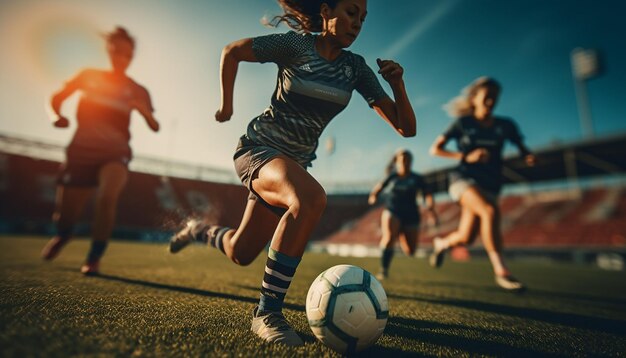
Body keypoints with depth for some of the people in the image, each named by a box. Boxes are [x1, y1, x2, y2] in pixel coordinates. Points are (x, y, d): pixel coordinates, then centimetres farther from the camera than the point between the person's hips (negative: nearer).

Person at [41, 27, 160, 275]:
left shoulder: (137, 91, 3)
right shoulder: (89, 76, 6)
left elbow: (155, 127, -6)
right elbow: (57, 97, 12)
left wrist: (144, 110, -27)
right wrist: (58, 115, -9)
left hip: (115, 152, -1)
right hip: (81, 150, 2)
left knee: (107, 197, -33)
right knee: (65, 217, 5)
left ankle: (95, 257, -12)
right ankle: (63, 235, 46)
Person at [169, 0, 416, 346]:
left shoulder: (355, 68, 0)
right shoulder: (295, 44, -10)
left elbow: (406, 128, -3)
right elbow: (231, 51, 4)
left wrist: (397, 84, -19)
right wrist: (226, 105, 5)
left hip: (296, 162, 5)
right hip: (258, 147, -5)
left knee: (240, 253, 10)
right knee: (310, 198, -38)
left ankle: (199, 229, 45)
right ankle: (267, 312, -21)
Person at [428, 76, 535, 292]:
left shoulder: (505, 125, 8)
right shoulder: (463, 123, 0)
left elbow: (521, 147, 17)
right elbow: (435, 149, -1)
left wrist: (529, 157, -8)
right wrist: (466, 157, -13)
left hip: (489, 186, 4)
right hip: (464, 178, -3)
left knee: (466, 238, -3)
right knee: (490, 211, -33)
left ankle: (442, 243, 32)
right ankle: (500, 270, -24)